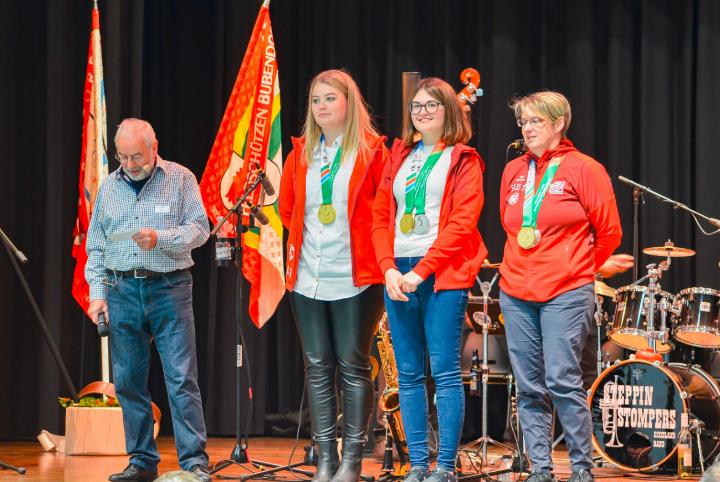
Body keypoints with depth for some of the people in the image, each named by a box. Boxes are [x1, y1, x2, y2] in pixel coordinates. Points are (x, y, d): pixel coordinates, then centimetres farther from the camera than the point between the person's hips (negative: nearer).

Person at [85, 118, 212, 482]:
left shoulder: (180, 179, 1)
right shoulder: (109, 186, 11)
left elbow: (200, 228, -3)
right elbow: (96, 245, 13)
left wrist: (161, 238, -18)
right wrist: (97, 293, 4)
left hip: (169, 289, -4)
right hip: (122, 291, 4)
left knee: (182, 379, -8)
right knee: (128, 381, 5)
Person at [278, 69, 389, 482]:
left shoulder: (372, 151, -3)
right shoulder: (301, 153, 10)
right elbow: (286, 208, 19)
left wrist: (373, 251, -4)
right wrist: (305, 238, 11)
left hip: (355, 277, -5)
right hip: (308, 277, 5)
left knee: (353, 365, -1)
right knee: (318, 367, 6)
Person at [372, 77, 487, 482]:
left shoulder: (463, 160, 2)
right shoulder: (400, 156, 17)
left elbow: (462, 222, -9)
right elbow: (381, 215, 12)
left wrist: (421, 271, -15)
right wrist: (389, 268, -4)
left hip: (442, 274, -5)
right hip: (398, 272, 5)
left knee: (445, 370, -7)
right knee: (409, 373, 5)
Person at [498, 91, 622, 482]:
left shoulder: (583, 170, -3)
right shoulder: (514, 171, 11)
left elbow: (609, 232, -1)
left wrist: (577, 271, 6)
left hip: (565, 294, -5)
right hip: (517, 293, 5)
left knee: (562, 381, -10)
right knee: (529, 387, 5)